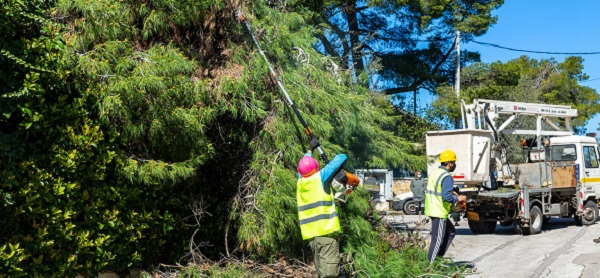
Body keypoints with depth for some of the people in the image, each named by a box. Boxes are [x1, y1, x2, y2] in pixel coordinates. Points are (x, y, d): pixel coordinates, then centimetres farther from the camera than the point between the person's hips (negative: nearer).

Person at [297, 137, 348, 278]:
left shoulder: (300, 182, 11)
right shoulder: (320, 177, -3)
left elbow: (303, 165, 32)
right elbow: (341, 157, -1)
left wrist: (310, 149, 44)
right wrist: (339, 171, 17)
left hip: (310, 233, 7)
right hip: (326, 230, -6)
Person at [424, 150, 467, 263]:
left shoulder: (434, 173, 12)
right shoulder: (447, 177, -17)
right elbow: (447, 197, -24)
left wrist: (450, 193, 18)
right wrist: (458, 199, -7)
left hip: (432, 210, 10)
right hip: (439, 212, -10)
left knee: (450, 232, 21)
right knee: (437, 240, -2)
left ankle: (439, 257, 20)